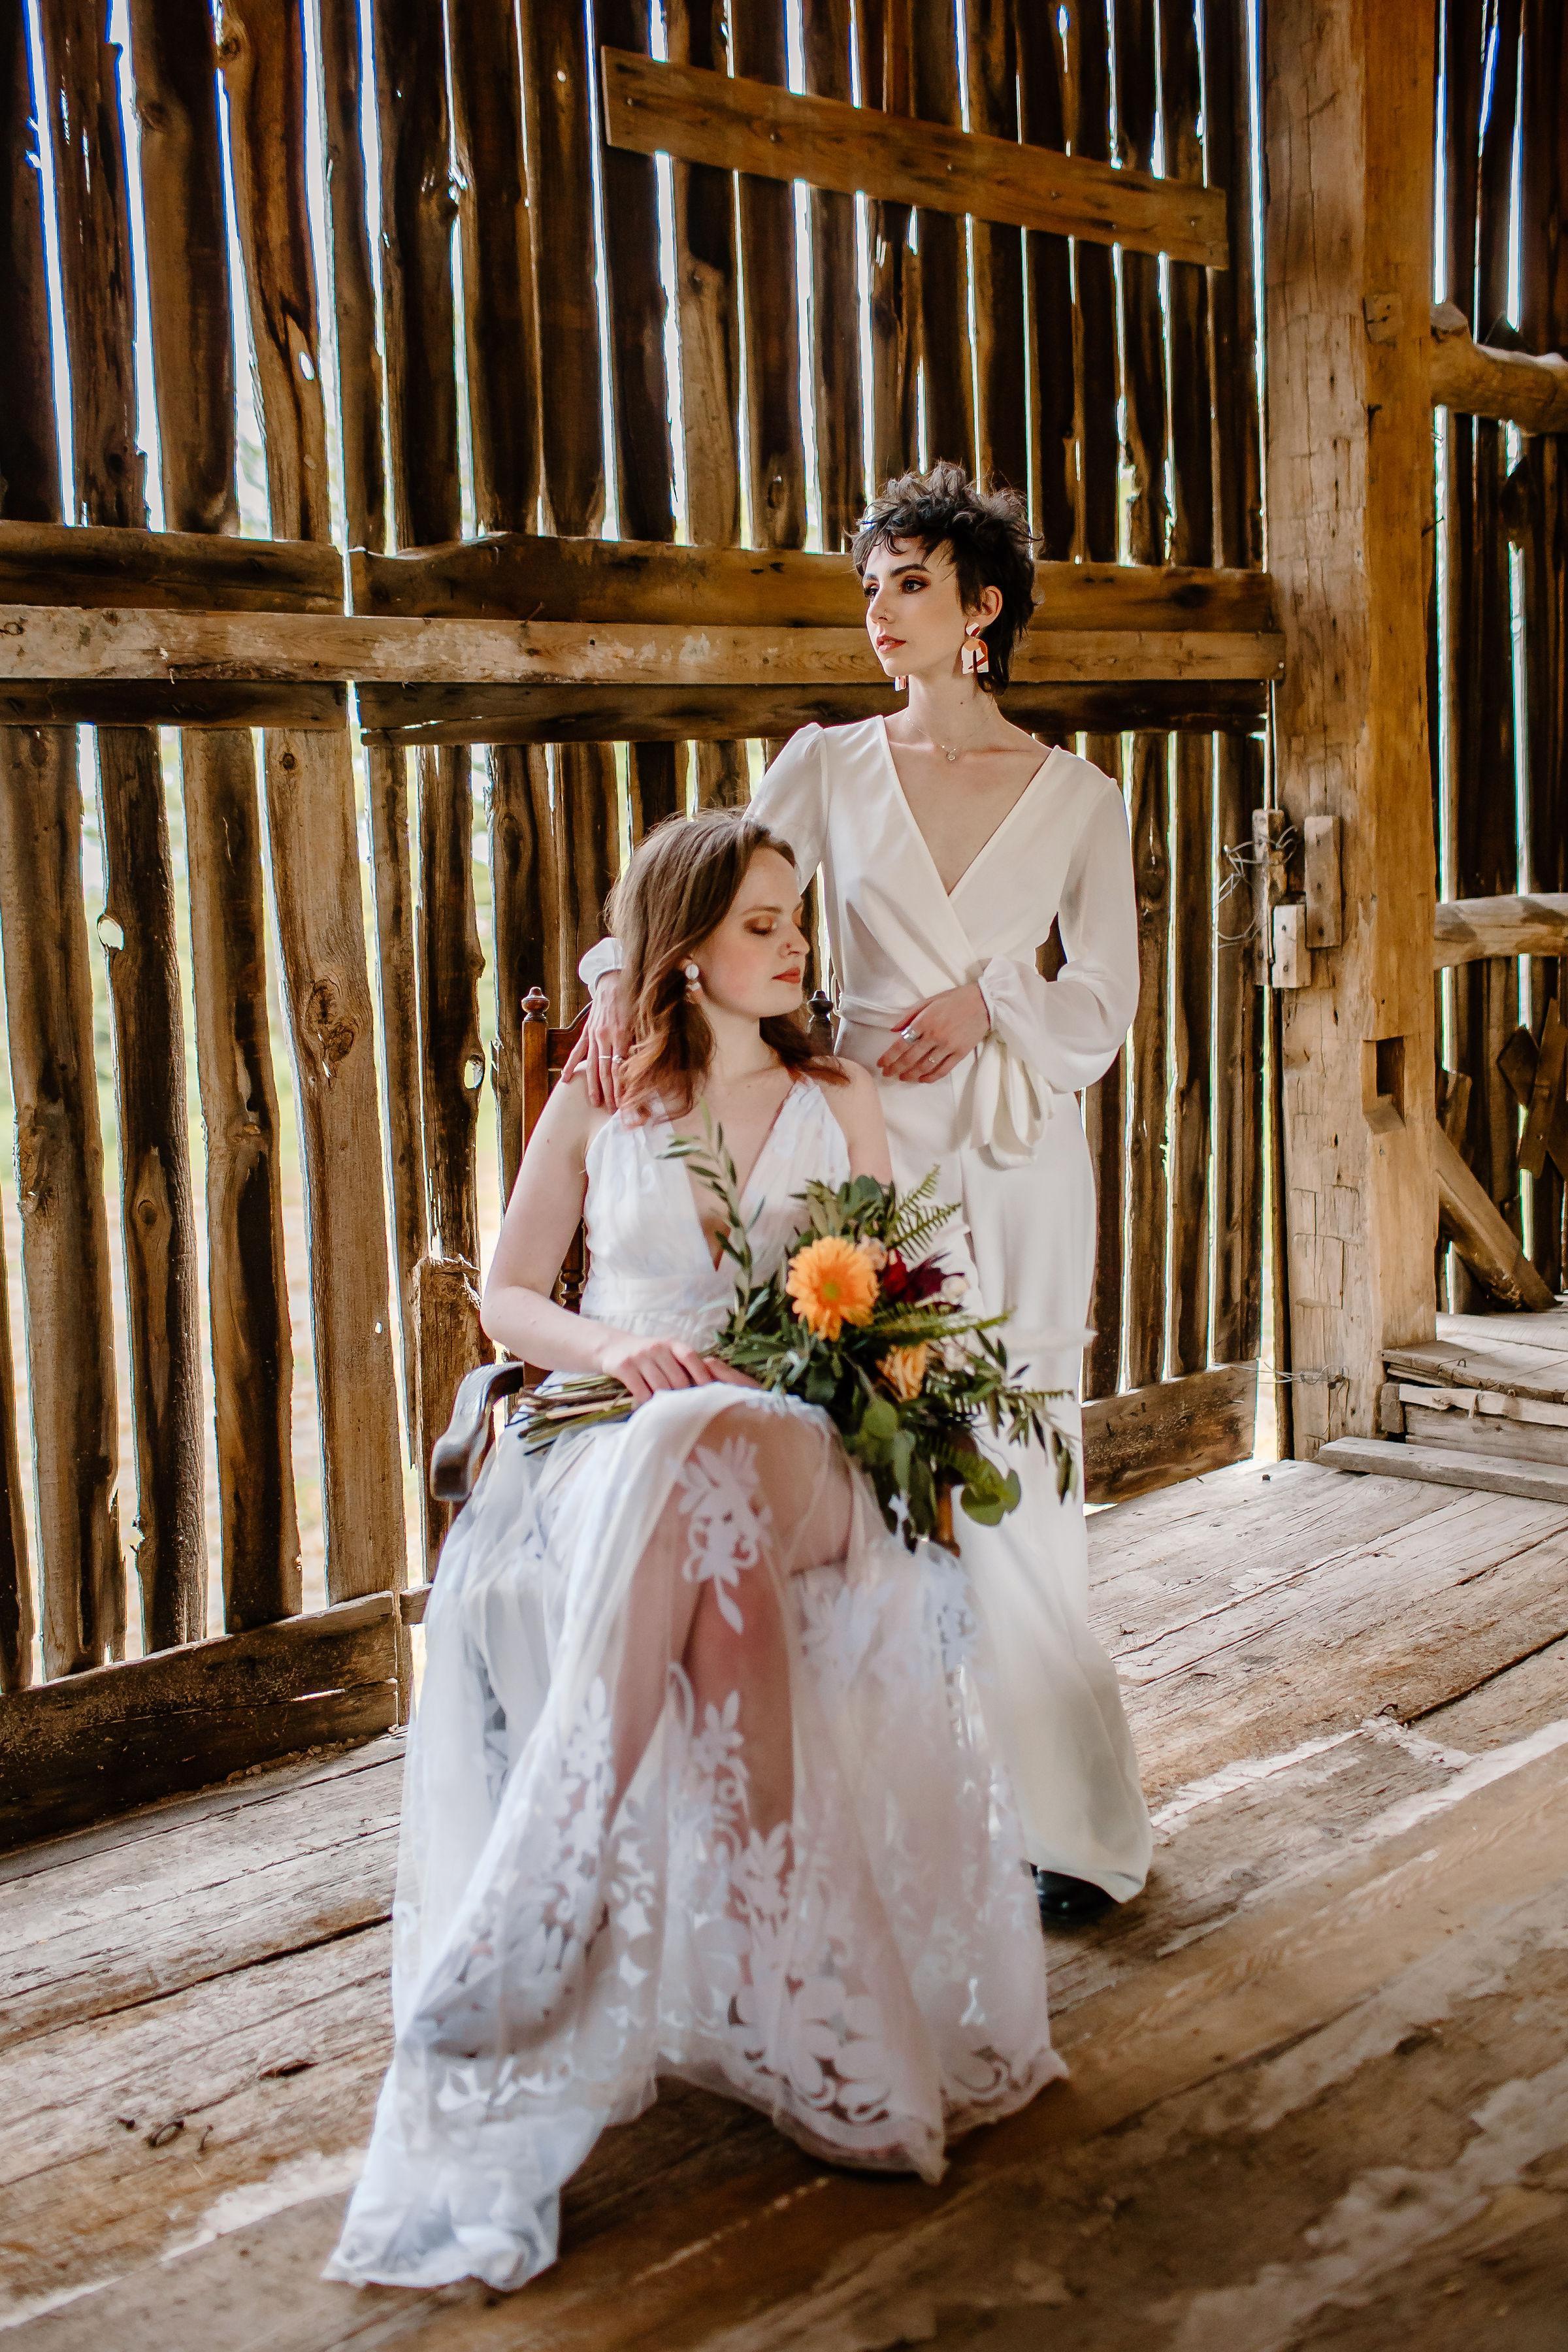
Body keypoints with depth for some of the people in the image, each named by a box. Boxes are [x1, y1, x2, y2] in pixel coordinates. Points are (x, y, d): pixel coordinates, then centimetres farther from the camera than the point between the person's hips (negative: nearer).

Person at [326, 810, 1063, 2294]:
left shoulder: (838, 1102, 17)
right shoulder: (594, 1107, 13)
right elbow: (506, 1298, 12)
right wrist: (614, 1343, -9)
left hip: (799, 1452, 0)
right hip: (616, 1438, 0)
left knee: (701, 1467, -38)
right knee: (709, 1540, -38)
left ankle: (545, 1897, -36)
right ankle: (779, 1976, -38)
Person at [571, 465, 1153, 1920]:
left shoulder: (1076, 796, 6)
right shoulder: (829, 767, 7)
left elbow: (1105, 1001, 7)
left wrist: (988, 997, -11)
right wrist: (620, 982, -22)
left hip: (1015, 1160, -1)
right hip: (866, 1148, 1)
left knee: (1009, 1492, 0)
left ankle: (1072, 1824, 16)